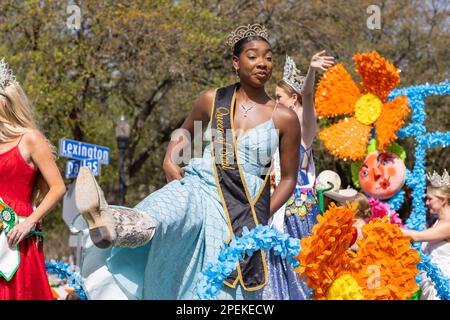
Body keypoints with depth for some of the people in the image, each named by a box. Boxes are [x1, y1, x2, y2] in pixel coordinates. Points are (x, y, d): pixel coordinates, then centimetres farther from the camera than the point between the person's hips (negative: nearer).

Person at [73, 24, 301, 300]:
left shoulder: (285, 118, 3)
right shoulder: (212, 101, 9)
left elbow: (289, 178, 9)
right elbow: (185, 133, 26)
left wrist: (263, 216, -4)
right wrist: (169, 161, 5)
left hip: (244, 204, -1)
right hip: (198, 184, 1)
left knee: (220, 283, -12)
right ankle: (108, 225, -65)